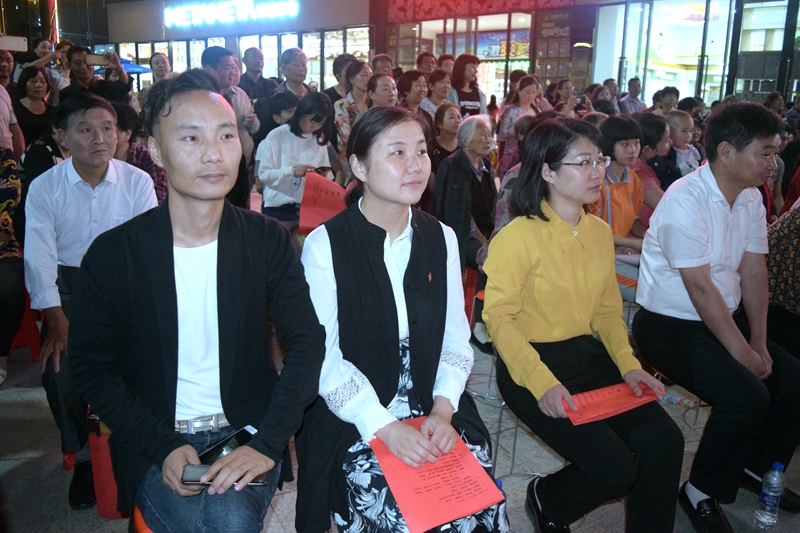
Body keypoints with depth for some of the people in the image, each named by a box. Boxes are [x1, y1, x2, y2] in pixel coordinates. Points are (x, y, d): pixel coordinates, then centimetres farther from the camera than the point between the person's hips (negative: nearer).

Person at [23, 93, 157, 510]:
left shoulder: (138, 182, -4)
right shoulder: (44, 188, -3)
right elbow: (39, 254, -8)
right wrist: (56, 318, -19)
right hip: (67, 287, 1)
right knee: (60, 370, -18)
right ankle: (83, 457, 11)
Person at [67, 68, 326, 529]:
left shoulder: (267, 241, -3)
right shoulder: (113, 253, -6)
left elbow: (307, 341, -7)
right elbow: (91, 367, -1)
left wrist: (267, 444, -19)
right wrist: (163, 446, -13)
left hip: (246, 431, 1)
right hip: (156, 442, 0)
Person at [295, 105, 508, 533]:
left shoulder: (442, 239, 5)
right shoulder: (324, 245, -9)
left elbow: (456, 339, 5)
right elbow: (324, 358, -11)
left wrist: (443, 409, -10)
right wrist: (384, 427, -19)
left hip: (435, 411, 4)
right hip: (353, 419, -3)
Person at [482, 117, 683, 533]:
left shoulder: (600, 232, 8)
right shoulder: (519, 236, -14)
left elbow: (607, 309, 14)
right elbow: (499, 318, -14)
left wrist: (629, 365, -2)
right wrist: (542, 383, -23)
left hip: (589, 357, 7)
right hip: (532, 363, -6)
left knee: (665, 443, -12)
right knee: (616, 468, -16)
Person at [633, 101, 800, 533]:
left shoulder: (750, 198, 6)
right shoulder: (686, 201, -21)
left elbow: (754, 273, 3)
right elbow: (701, 288, -23)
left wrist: (758, 342, -6)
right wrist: (743, 353, -19)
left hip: (726, 318, 9)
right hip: (670, 324, -9)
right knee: (747, 395, -24)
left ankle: (756, 465, 25)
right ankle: (702, 492, -1)